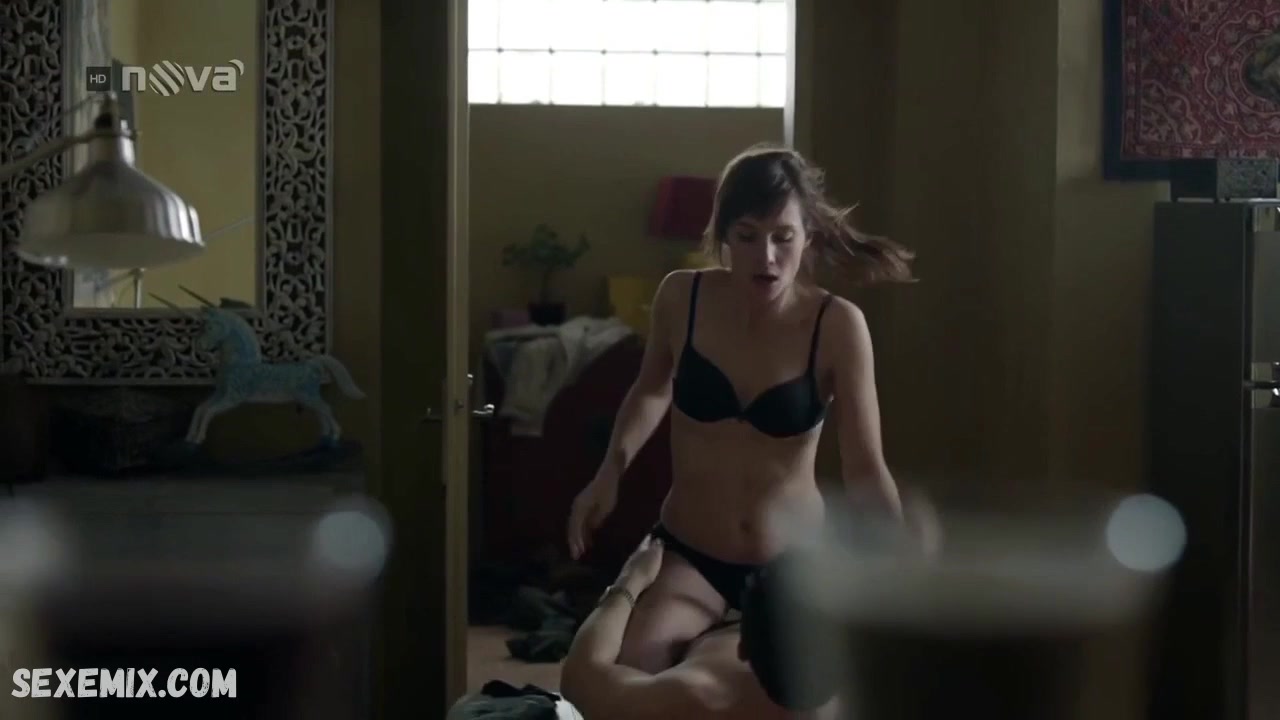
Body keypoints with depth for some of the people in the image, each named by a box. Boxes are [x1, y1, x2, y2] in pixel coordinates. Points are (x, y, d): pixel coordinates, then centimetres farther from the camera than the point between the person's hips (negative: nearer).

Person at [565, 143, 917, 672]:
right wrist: (611, 470, -3)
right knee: (622, 671, -25)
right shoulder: (682, 298, -9)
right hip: (687, 554, 1)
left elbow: (865, 470, -17)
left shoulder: (837, 326, -17)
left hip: (793, 562, 0)